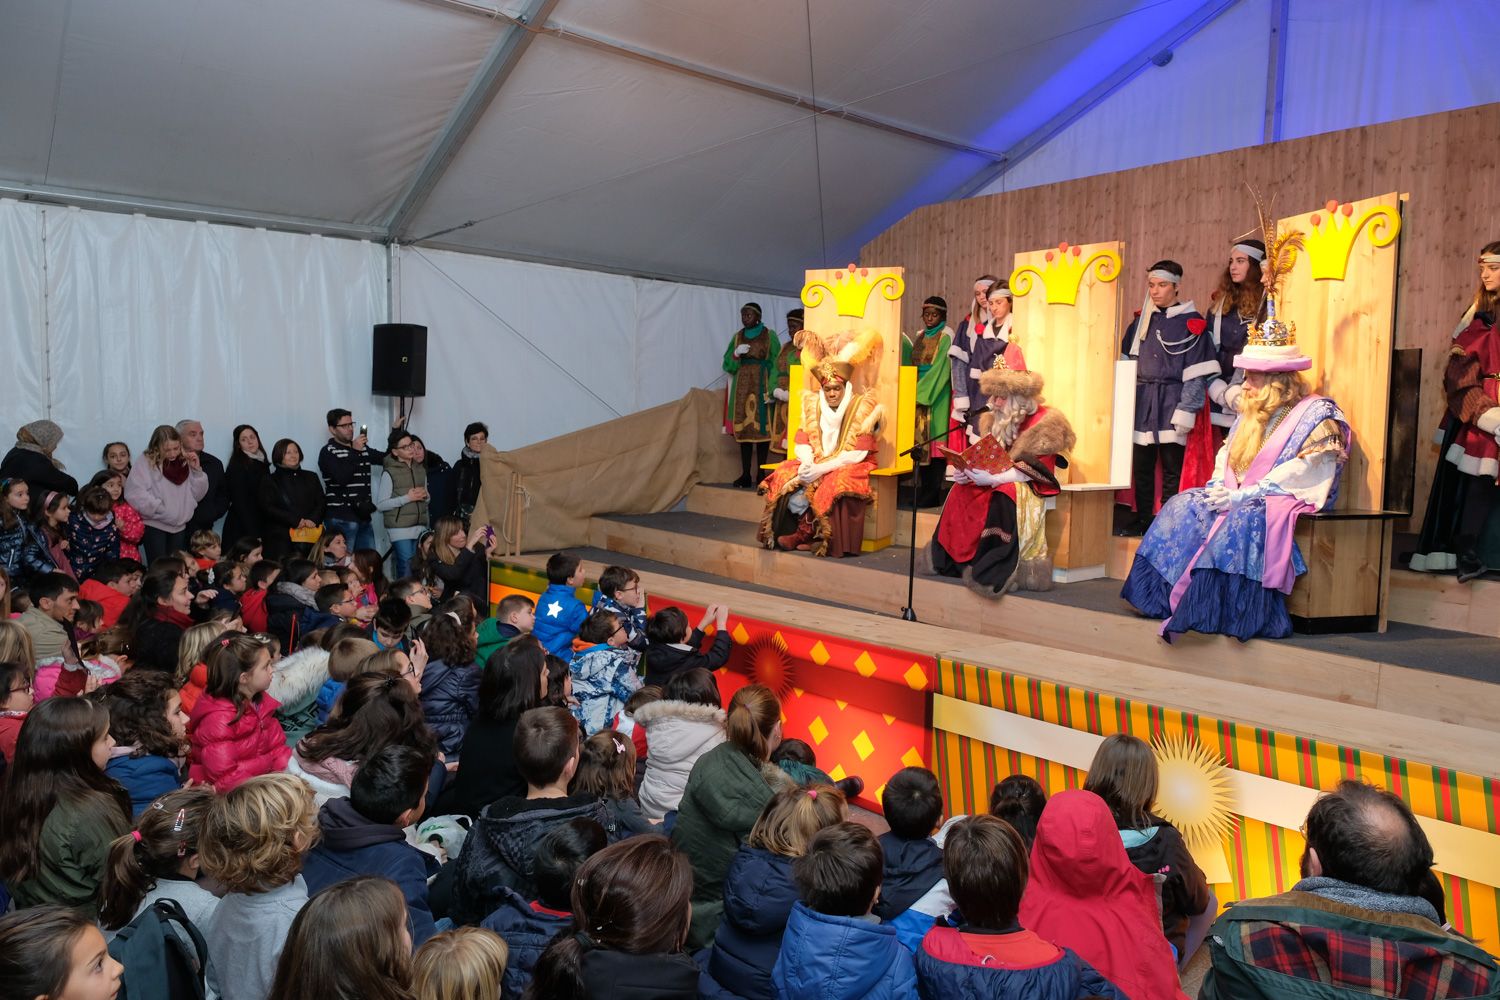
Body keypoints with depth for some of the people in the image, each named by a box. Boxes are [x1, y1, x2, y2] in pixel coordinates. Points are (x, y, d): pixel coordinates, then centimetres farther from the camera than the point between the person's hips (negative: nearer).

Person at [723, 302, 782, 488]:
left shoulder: (769, 335, 2)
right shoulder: (737, 336, 12)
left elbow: (776, 363, -3)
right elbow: (728, 364, 9)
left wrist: (772, 388, -13)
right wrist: (736, 354, -11)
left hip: (761, 385, -3)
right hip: (742, 386, 3)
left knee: (762, 427, -6)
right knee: (743, 428, -2)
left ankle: (760, 473, -2)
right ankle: (746, 474, -1)